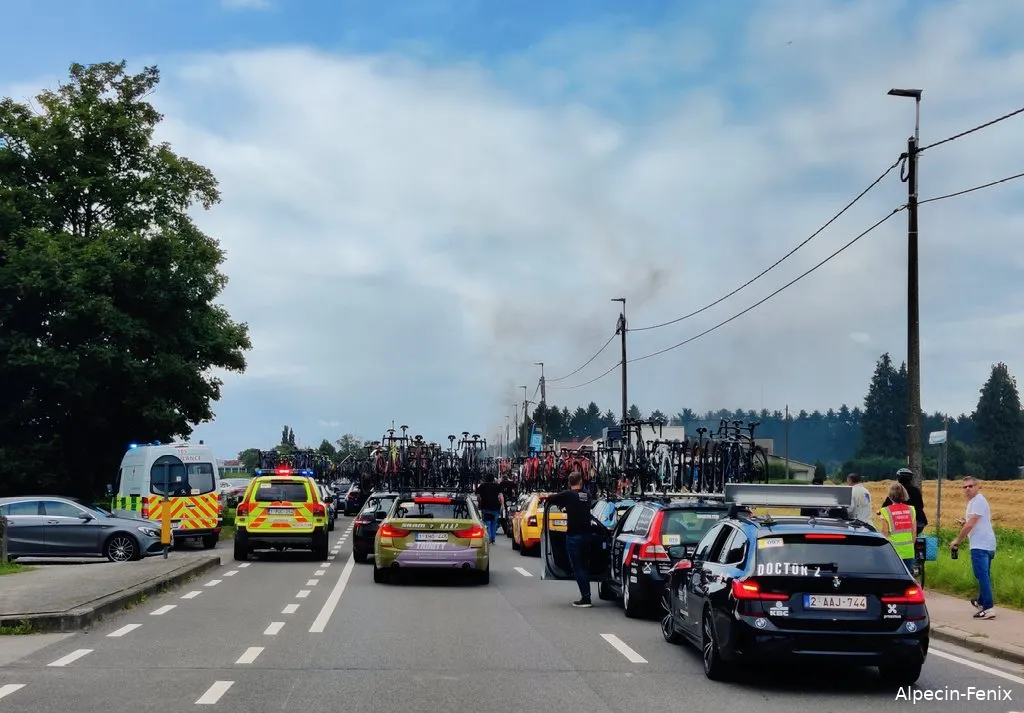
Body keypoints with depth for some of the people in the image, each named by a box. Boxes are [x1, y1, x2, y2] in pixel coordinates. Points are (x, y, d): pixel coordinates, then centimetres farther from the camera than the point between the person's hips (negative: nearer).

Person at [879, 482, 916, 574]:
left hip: (893, 551, -3)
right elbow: (914, 531, 7)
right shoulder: (910, 510, 3)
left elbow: (884, 532, -6)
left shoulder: (887, 511, -9)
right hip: (908, 551, 3)